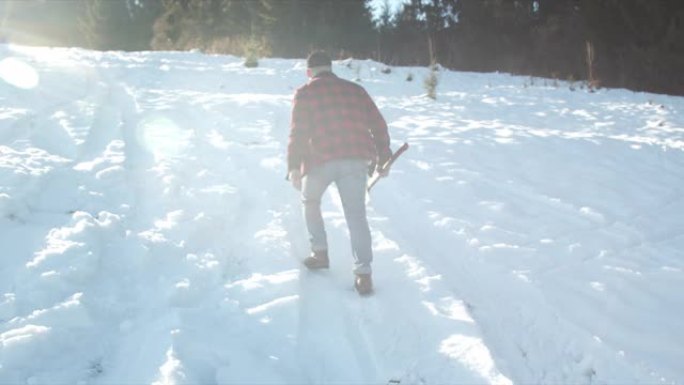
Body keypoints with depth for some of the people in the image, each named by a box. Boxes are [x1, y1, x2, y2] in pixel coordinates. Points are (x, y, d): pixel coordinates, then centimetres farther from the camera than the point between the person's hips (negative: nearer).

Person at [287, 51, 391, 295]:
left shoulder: (304, 93, 9)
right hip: (356, 160, 2)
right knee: (356, 214, 2)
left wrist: (294, 167, -4)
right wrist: (383, 158, 20)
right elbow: (378, 125, 15)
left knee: (310, 202, 24)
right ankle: (363, 273, -6)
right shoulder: (355, 90, 19)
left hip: (321, 160, -2)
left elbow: (298, 132, -3)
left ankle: (320, 253, 23)